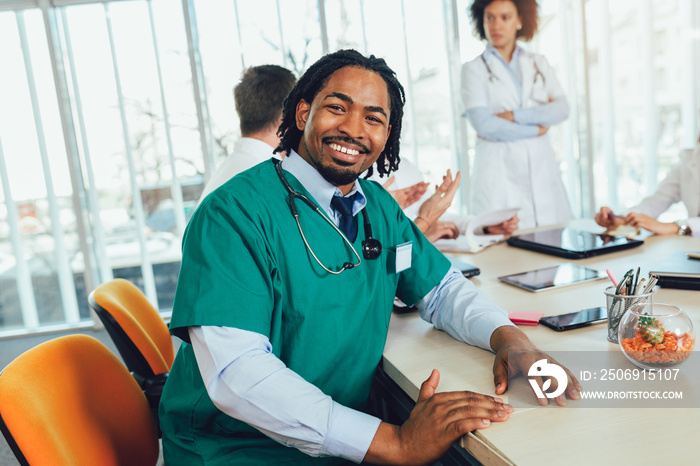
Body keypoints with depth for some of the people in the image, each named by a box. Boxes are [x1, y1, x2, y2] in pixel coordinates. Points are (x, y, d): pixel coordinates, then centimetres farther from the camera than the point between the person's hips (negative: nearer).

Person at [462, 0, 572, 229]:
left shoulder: (539, 64, 16)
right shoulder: (474, 69, 5)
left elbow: (562, 109, 1)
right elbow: (484, 125, -8)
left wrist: (514, 116, -10)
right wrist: (535, 129, -2)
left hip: (541, 166, 3)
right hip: (499, 170, -3)